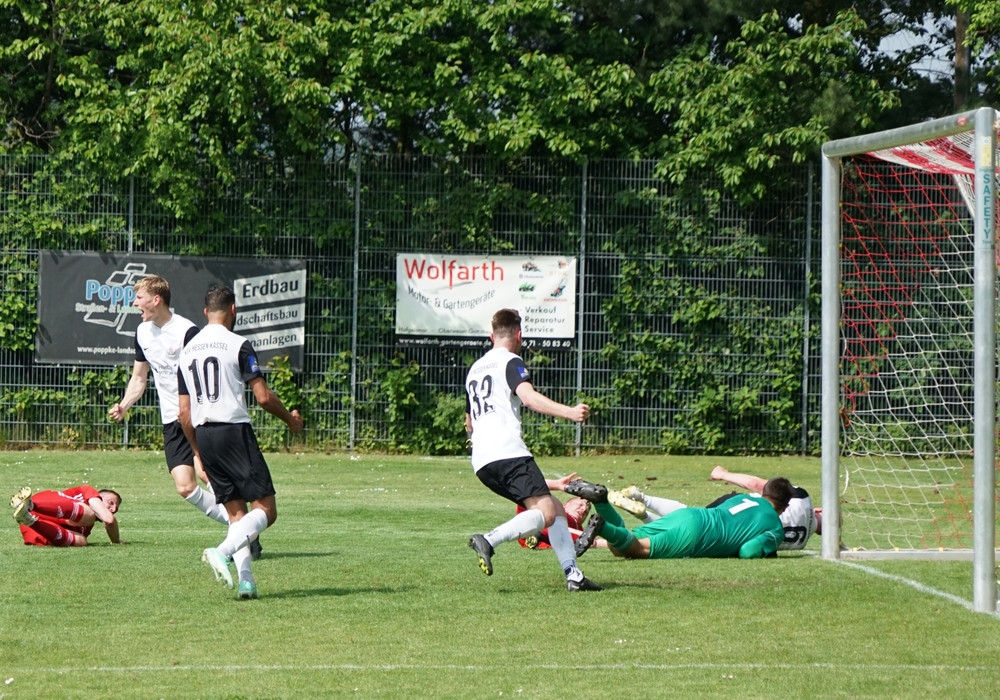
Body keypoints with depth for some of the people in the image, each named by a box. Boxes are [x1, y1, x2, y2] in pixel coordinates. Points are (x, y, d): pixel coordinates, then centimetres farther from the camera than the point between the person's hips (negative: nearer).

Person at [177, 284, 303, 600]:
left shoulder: (187, 351, 14)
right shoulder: (238, 345, -5)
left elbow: (184, 413, 14)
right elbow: (263, 396, -10)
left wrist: (198, 452, 24)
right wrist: (290, 419, 8)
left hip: (203, 435, 7)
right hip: (235, 430, -7)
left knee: (236, 512, 12)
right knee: (265, 510, -4)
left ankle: (246, 580, -2)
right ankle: (222, 552, -26)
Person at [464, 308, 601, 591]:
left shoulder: (474, 369, 27)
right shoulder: (511, 362, 3)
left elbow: (469, 424, 38)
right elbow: (528, 397, -18)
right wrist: (568, 412, -30)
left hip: (481, 461, 8)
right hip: (508, 451, -8)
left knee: (555, 508, 12)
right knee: (545, 513, -19)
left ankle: (573, 574, 0)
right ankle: (488, 540, -36)